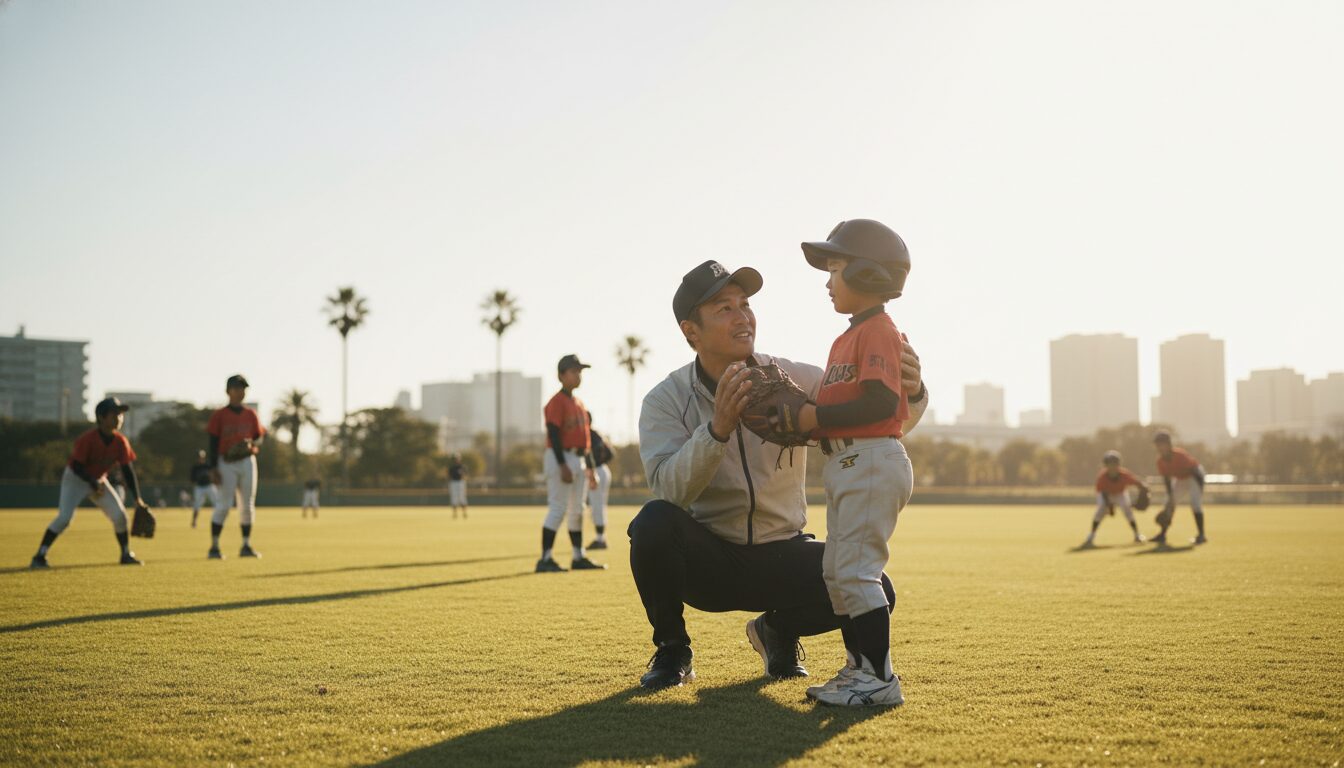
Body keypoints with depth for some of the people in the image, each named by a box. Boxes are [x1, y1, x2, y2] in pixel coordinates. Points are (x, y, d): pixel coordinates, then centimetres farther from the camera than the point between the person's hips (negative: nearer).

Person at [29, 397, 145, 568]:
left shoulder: (121, 442, -14)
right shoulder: (87, 439, -28)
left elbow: (128, 470, -9)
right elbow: (76, 466, -22)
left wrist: (137, 498, -14)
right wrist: (93, 483, -30)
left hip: (99, 480, 5)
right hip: (75, 478, -5)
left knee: (119, 514, -6)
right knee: (64, 517, -20)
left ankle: (126, 555, 11)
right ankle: (39, 557, -15)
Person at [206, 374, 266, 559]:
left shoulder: (251, 415, 10)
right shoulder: (219, 415, -1)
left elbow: (259, 439, 13)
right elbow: (213, 443, -4)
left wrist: (252, 444, -11)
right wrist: (213, 468, -11)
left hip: (247, 462, 4)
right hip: (226, 463, -4)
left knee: (248, 505, 5)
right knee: (224, 504, -9)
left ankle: (246, 546, 13)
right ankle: (214, 547, -5)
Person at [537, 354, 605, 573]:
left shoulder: (579, 403, 17)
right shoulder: (557, 402, -10)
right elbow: (554, 434, -18)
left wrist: (590, 468, 19)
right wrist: (563, 465, -25)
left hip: (578, 460, 9)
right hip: (560, 458, -9)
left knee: (577, 510, 13)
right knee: (558, 508, -13)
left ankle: (579, 557, 20)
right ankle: (545, 559, -13)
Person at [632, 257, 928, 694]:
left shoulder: (794, 381, -5)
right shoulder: (666, 400, -8)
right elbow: (669, 489, -24)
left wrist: (911, 392, -34)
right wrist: (718, 428, -40)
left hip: (781, 555, 2)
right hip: (707, 559, -2)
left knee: (873, 590, -22)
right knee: (655, 521, -33)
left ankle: (778, 629, 11)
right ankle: (672, 650, -5)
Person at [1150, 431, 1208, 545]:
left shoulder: (1180, 455, -33)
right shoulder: (1160, 461, -15)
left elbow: (1195, 471, -27)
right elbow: (1167, 479, -8)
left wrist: (1201, 489, -29)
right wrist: (1170, 496, -15)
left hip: (1194, 476, -7)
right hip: (1180, 479, 7)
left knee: (1195, 503, -23)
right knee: (1169, 505, 4)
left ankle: (1201, 536, -19)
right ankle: (1162, 535, 12)